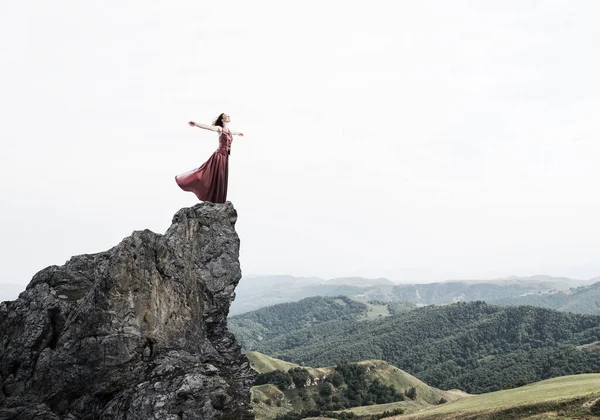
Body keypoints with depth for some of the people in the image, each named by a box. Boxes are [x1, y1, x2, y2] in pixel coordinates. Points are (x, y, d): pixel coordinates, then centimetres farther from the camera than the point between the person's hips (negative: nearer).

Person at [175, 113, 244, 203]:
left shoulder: (229, 130, 16)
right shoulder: (219, 128, -7)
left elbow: (233, 132, 41)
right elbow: (208, 127, -22)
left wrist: (239, 133, 64)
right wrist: (195, 124, -38)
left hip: (225, 157, 7)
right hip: (219, 155, -7)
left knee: (221, 178, 11)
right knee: (215, 178, -4)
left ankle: (218, 200, 18)